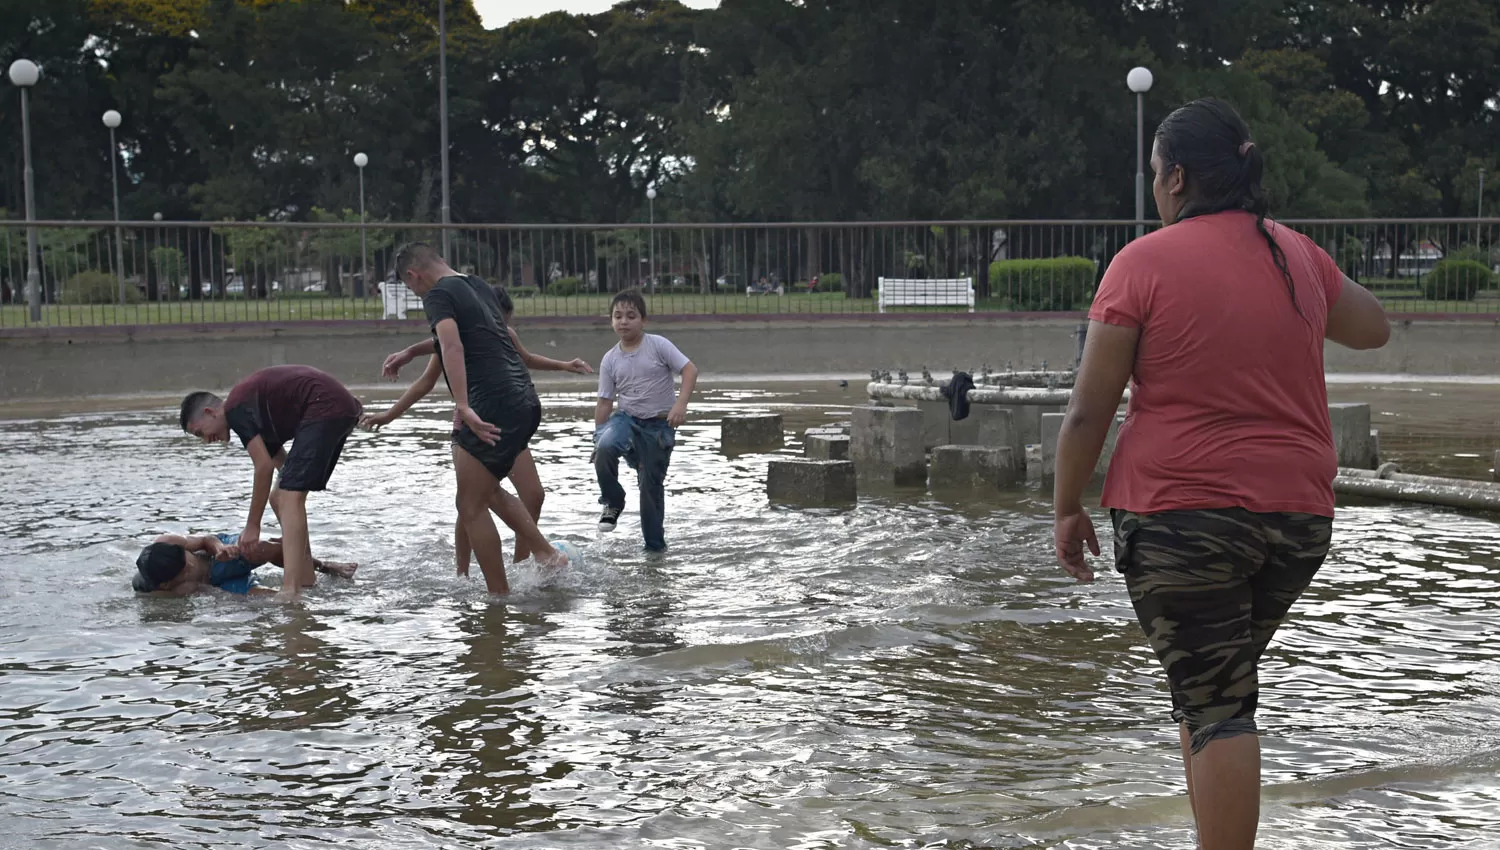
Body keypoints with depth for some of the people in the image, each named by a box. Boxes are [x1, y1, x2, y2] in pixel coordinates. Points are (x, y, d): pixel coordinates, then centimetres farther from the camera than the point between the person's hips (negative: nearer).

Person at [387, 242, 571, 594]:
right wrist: (411, 351, 45)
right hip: (526, 400, 9)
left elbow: (452, 346, -24)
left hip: (493, 404, -9)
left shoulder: (439, 294, -6)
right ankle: (547, 554, 20)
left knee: (471, 506, 2)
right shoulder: (478, 286, 20)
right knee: (488, 489, 26)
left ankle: (500, 595, 4)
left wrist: (463, 406, -32)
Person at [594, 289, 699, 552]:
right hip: (626, 418, 2)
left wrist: (680, 404, -25)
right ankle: (613, 502, -7)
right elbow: (605, 402, 5)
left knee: (652, 483, 1)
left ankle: (655, 545, 17)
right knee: (605, 448, -31)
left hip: (659, 424, -2)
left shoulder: (657, 345, -7)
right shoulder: (610, 360, 1)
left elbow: (690, 369, -12)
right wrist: (598, 436, 1)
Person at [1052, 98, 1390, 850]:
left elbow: (1089, 410, -8)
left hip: (1181, 514, -5)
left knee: (1214, 706, -1)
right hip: (1297, 514, 6)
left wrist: (1067, 508, 3)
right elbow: (1373, 329, 26)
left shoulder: (1144, 262, -8)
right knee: (1219, 687, 20)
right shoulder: (1297, 255, 7)